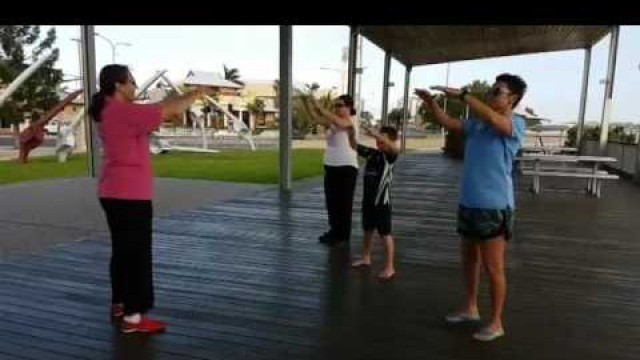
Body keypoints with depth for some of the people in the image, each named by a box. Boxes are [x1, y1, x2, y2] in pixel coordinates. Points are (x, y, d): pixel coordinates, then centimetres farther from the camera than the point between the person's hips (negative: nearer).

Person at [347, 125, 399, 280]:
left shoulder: (389, 156, -12)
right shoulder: (371, 153, 4)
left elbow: (393, 147, -34)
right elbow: (354, 145, 8)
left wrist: (373, 134, -42)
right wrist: (351, 132, -11)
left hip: (382, 201, -6)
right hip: (368, 199, 7)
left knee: (385, 234, 0)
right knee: (367, 230, 20)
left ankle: (389, 267, 8)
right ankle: (366, 258, 38)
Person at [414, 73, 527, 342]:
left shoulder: (516, 124, -11)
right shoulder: (477, 122, 9)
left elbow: (494, 119, -31)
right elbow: (448, 123, 11)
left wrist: (461, 95, -27)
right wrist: (431, 102, -5)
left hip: (494, 206, -7)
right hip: (469, 203, 8)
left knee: (493, 267, 3)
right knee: (469, 260, 19)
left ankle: (496, 323, 18)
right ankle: (470, 308, 37)